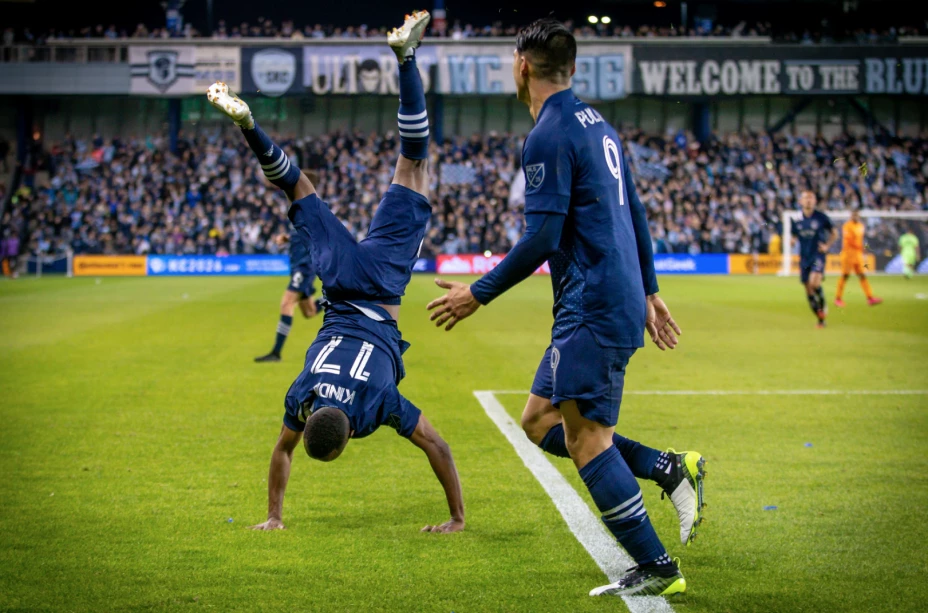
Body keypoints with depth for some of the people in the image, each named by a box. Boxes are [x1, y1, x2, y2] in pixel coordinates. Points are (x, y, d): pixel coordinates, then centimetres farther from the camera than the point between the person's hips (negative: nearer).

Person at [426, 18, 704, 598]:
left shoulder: (550, 135, -13)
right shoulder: (598, 125, 16)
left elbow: (541, 238, -18)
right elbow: (636, 214, 22)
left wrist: (479, 294, -9)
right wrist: (649, 291, 29)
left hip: (594, 310, -10)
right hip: (621, 300, 10)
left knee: (585, 438, -6)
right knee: (540, 421, 14)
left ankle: (656, 569, -4)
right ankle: (670, 468, 11)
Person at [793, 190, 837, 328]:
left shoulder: (821, 217, -3)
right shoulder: (797, 219, 4)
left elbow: (834, 233, 8)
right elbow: (794, 237, 18)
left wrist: (827, 246, -5)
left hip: (818, 255, -4)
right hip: (804, 258, 4)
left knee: (814, 282, -26)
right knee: (808, 290, 4)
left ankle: (823, 305, 2)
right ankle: (821, 319, 19)